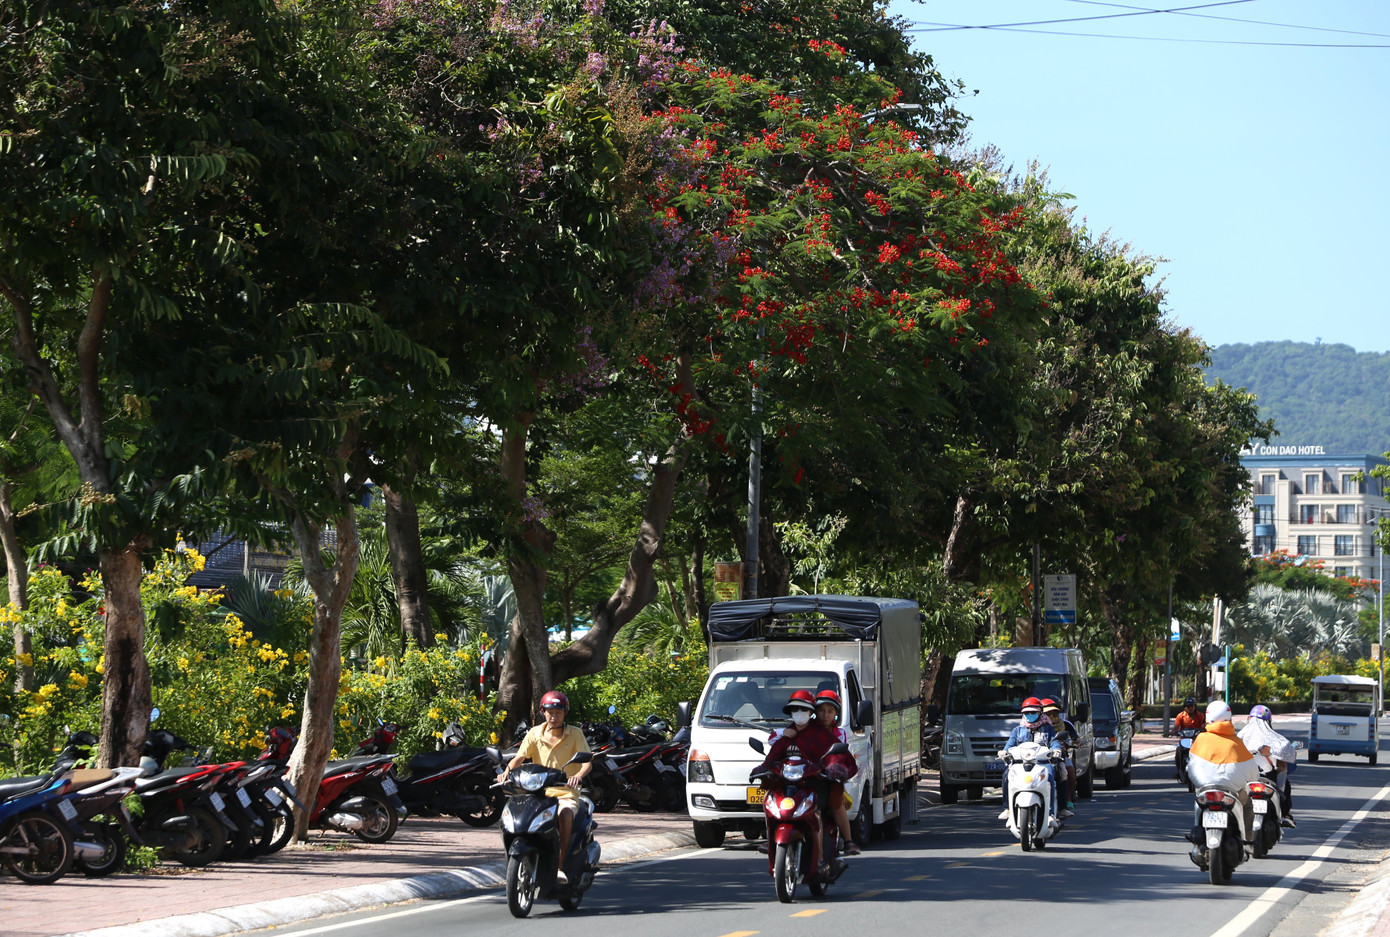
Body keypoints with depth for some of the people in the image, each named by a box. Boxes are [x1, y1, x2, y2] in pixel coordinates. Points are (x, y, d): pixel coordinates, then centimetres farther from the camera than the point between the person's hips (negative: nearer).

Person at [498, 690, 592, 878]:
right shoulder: (535, 733, 7)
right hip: (539, 792, 2)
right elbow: (519, 757, -3)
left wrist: (578, 776, -31)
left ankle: (561, 864, -28)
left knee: (565, 814, -35)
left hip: (566, 794, -2)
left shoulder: (575, 734, 2)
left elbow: (587, 761, -9)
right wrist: (507, 770, -26)